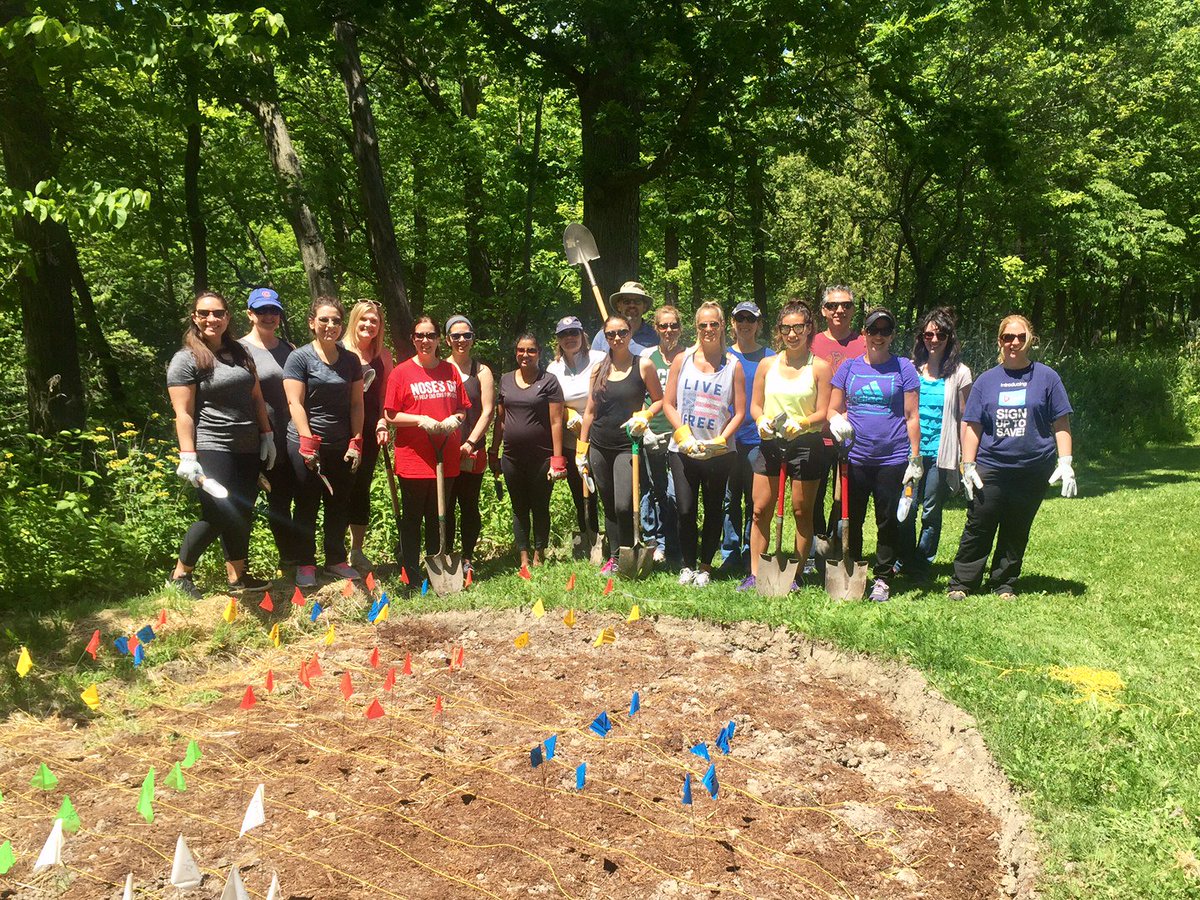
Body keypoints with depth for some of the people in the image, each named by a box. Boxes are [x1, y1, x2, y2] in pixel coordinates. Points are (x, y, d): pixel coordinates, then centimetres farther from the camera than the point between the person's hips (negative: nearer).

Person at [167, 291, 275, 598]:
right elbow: (184, 413, -10)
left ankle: (237, 576, 20)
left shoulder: (240, 353, 15)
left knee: (242, 514, 9)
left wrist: (267, 436, 13)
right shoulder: (186, 359, -5)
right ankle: (180, 575, 10)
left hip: (247, 449, 7)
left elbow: (256, 398, 19)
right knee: (218, 515, -8)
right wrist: (188, 457, -16)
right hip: (212, 450, -7)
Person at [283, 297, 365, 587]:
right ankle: (305, 565, 15)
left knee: (339, 506, 11)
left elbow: (356, 404, 9)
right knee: (307, 506, 4)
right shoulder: (300, 358, -4)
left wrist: (356, 442, 1)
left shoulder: (350, 360, 9)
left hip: (342, 445, 4)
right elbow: (295, 403, -9)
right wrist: (308, 442, -17)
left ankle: (336, 560, 24)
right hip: (307, 444, -4)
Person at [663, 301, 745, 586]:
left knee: (713, 510, 7)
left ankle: (705, 566, 21)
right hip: (683, 450, 1)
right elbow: (668, 403, 4)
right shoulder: (682, 360, 5)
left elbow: (740, 411, 1)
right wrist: (685, 437, -8)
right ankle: (688, 565, 17)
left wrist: (720, 440, -12)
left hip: (719, 453, 0)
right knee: (686, 510, 0)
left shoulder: (733, 365, 2)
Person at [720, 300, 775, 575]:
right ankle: (730, 555, 13)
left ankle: (751, 557, 12)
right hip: (727, 439, 1)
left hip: (758, 439, -1)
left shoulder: (769, 358, 6)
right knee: (730, 500, 4)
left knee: (755, 501, 3)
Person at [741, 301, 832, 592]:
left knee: (802, 511, 5)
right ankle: (755, 573, 10)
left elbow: (823, 413, -5)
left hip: (806, 445, -3)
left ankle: (797, 573, 16)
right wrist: (761, 421, -11)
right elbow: (755, 405, 11)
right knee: (761, 510, 1)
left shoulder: (820, 367, -1)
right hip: (770, 444, 3)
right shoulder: (767, 365, 8)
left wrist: (800, 423, -24)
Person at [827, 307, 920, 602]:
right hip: (855, 456, 2)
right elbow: (833, 408, 13)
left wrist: (915, 459, -3)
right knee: (851, 520, 7)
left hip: (892, 458, -2)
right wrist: (837, 420, -11)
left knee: (888, 522, 5)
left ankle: (882, 580, 18)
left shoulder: (903, 368, 3)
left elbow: (911, 417, 2)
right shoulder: (849, 367, 8)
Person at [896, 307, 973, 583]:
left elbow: (964, 419, 5)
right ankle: (904, 562, 18)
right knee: (906, 508, -1)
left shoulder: (959, 373, 3)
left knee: (931, 512, 5)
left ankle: (921, 568, 18)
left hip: (940, 454, -1)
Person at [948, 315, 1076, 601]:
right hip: (990, 468, 0)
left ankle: (1004, 584, 22)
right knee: (978, 529, 0)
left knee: (1016, 532, 9)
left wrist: (1065, 463, -4)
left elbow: (1061, 424, 3)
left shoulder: (1046, 377, 3)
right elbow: (971, 425, 6)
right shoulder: (986, 380, 6)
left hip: (1033, 470, 0)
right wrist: (968, 465, -1)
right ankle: (961, 583, 9)